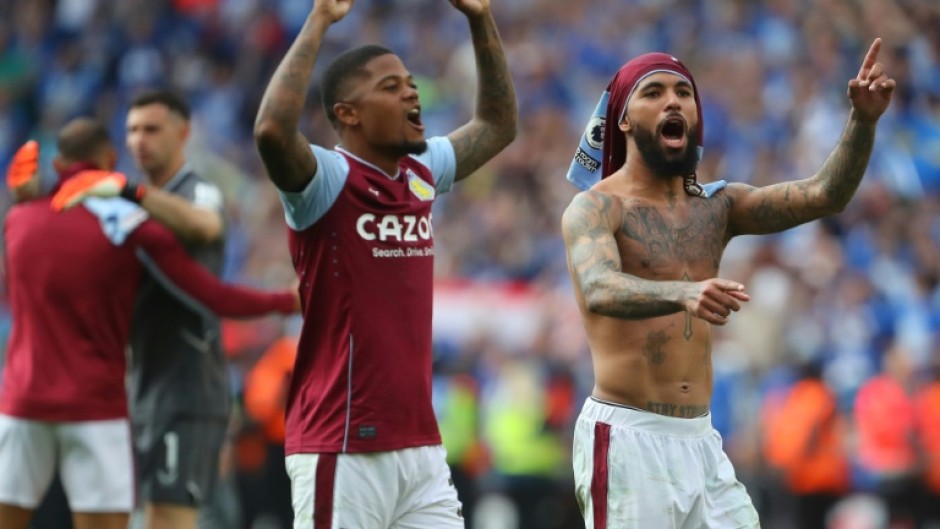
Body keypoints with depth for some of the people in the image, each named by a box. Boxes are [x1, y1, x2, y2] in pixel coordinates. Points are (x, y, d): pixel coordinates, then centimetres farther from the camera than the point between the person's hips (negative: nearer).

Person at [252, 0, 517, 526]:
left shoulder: (422, 176, 11)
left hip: (421, 445, 7)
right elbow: (272, 130, -30)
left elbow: (498, 125, 26)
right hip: (342, 452, -7)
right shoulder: (327, 179, -9)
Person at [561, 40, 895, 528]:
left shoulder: (716, 206, 12)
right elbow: (600, 290, -28)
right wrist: (682, 293, -48)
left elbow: (824, 195, 0)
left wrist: (862, 122, -18)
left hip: (700, 440, 6)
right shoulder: (596, 208, -8)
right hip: (627, 438, -6)